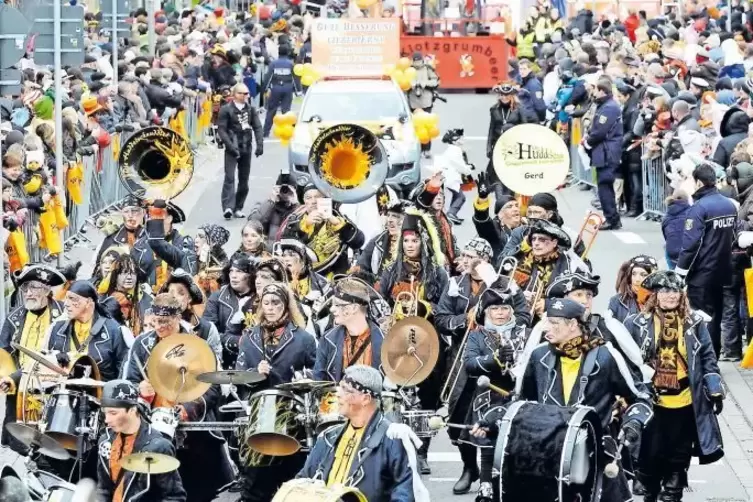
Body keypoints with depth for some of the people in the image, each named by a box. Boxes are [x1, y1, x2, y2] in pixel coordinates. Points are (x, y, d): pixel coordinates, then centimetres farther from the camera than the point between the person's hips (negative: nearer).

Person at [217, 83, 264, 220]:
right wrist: (230, 146, -17)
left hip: (246, 148, 5)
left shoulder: (251, 109, 9)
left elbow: (257, 127, 7)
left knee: (244, 179, 7)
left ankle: (238, 208, 14)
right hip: (232, 149, -5)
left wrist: (259, 144, -7)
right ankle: (228, 207, -23)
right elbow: (221, 129, -7)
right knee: (230, 177, -14)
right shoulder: (226, 110, -4)